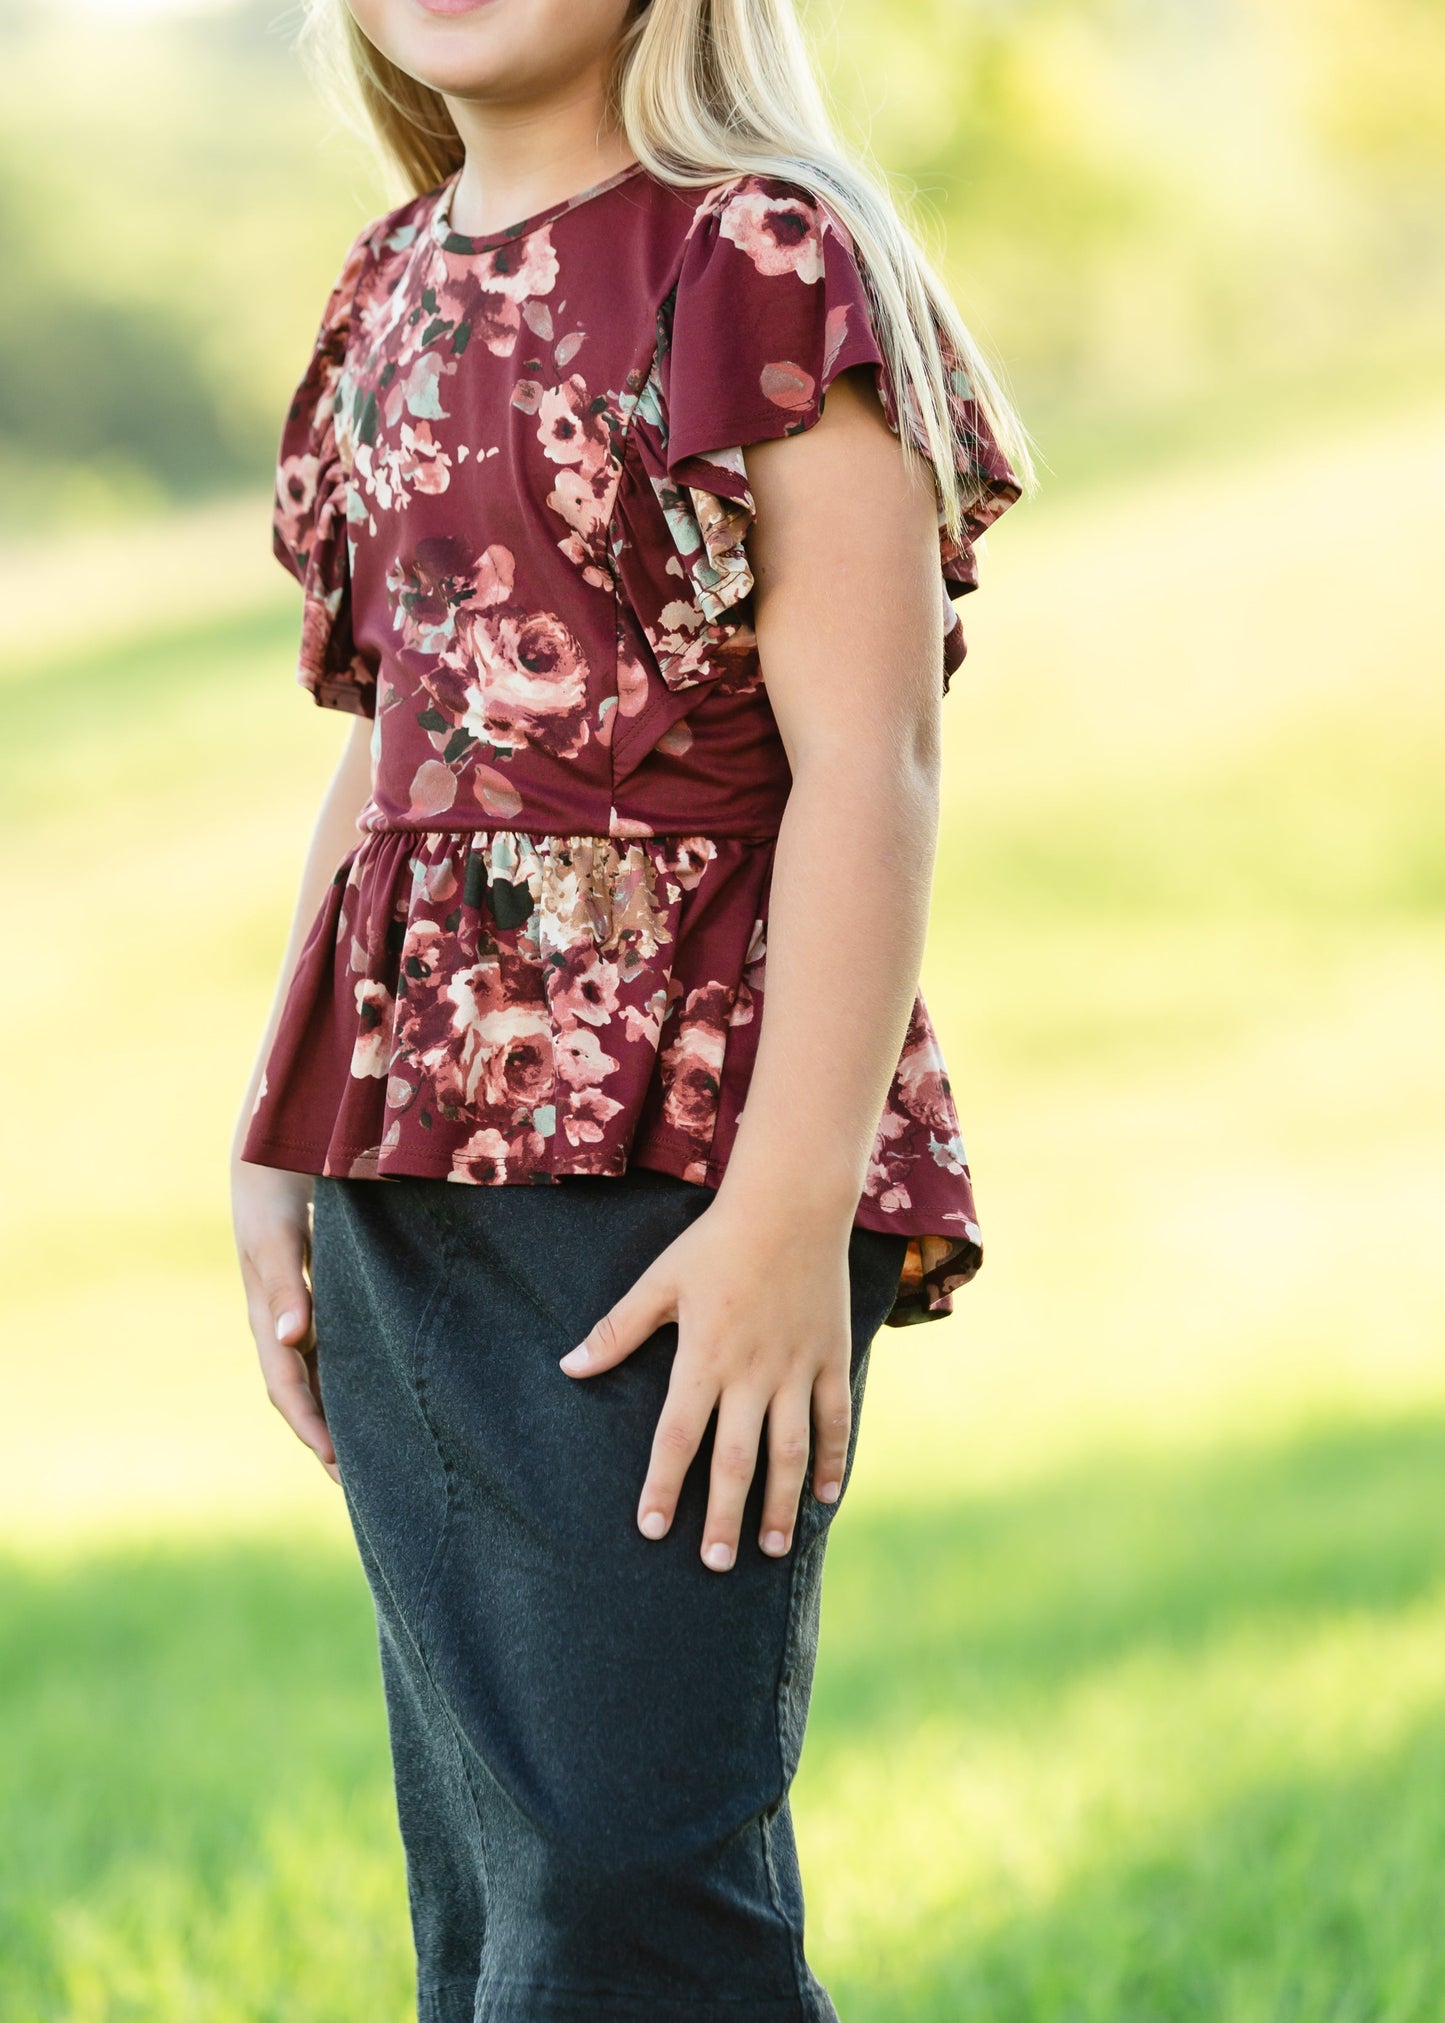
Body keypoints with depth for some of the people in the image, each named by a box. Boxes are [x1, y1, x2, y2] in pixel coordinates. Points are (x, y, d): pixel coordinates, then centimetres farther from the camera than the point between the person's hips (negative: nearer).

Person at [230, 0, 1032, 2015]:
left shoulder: (764, 266, -8)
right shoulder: (398, 294, 15)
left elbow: (867, 765, -14)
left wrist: (794, 1204, -21)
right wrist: (282, 1140, 17)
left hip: (666, 1156, -8)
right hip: (408, 1169, 8)